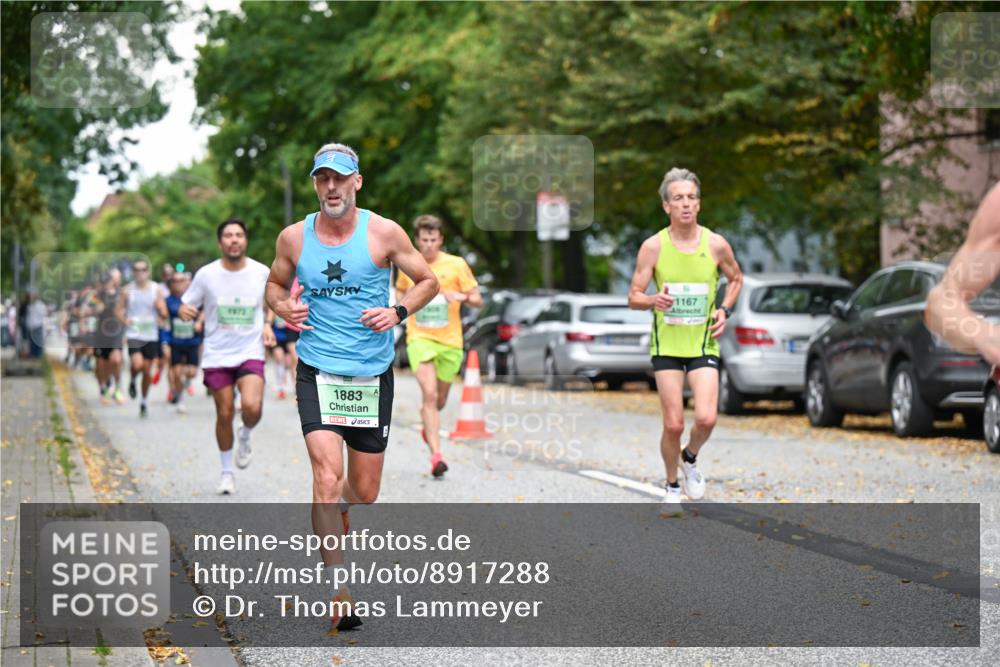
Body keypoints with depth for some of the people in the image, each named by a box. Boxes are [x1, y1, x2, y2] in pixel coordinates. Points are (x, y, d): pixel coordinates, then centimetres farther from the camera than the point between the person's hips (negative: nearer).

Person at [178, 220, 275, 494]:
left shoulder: (262, 273, -1)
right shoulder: (206, 275, -3)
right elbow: (186, 307, 3)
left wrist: (267, 325, 2)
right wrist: (184, 311, -20)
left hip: (251, 352, 0)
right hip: (217, 355, 0)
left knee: (252, 406, -21)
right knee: (224, 412, 3)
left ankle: (245, 438, 14)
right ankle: (227, 472, 21)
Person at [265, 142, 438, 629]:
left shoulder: (384, 233, -3)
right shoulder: (293, 238, 1)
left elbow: (428, 281, 7)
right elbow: (275, 284, 18)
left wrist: (397, 313, -10)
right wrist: (283, 307, -4)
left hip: (373, 374, 1)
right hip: (317, 373, -1)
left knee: (364, 492, 9)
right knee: (328, 474, -19)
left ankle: (332, 521, 47)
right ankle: (338, 589, -18)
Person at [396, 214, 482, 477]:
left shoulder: (456, 264, -1)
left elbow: (478, 301, 1)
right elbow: (400, 290, 24)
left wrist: (463, 297, -20)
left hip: (450, 340, 1)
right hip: (419, 339, -1)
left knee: (440, 400, 13)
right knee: (429, 394, -19)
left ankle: (428, 427, 49)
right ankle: (436, 455, -22)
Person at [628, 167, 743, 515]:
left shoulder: (716, 244, -4)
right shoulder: (653, 246, -7)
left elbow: (735, 278, 16)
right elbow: (633, 297, -3)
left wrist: (725, 310, 0)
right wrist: (654, 300, -25)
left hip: (703, 343, 1)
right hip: (666, 344, -1)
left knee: (706, 418, -15)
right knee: (673, 424, -4)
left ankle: (690, 459, 19)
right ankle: (672, 486, 21)